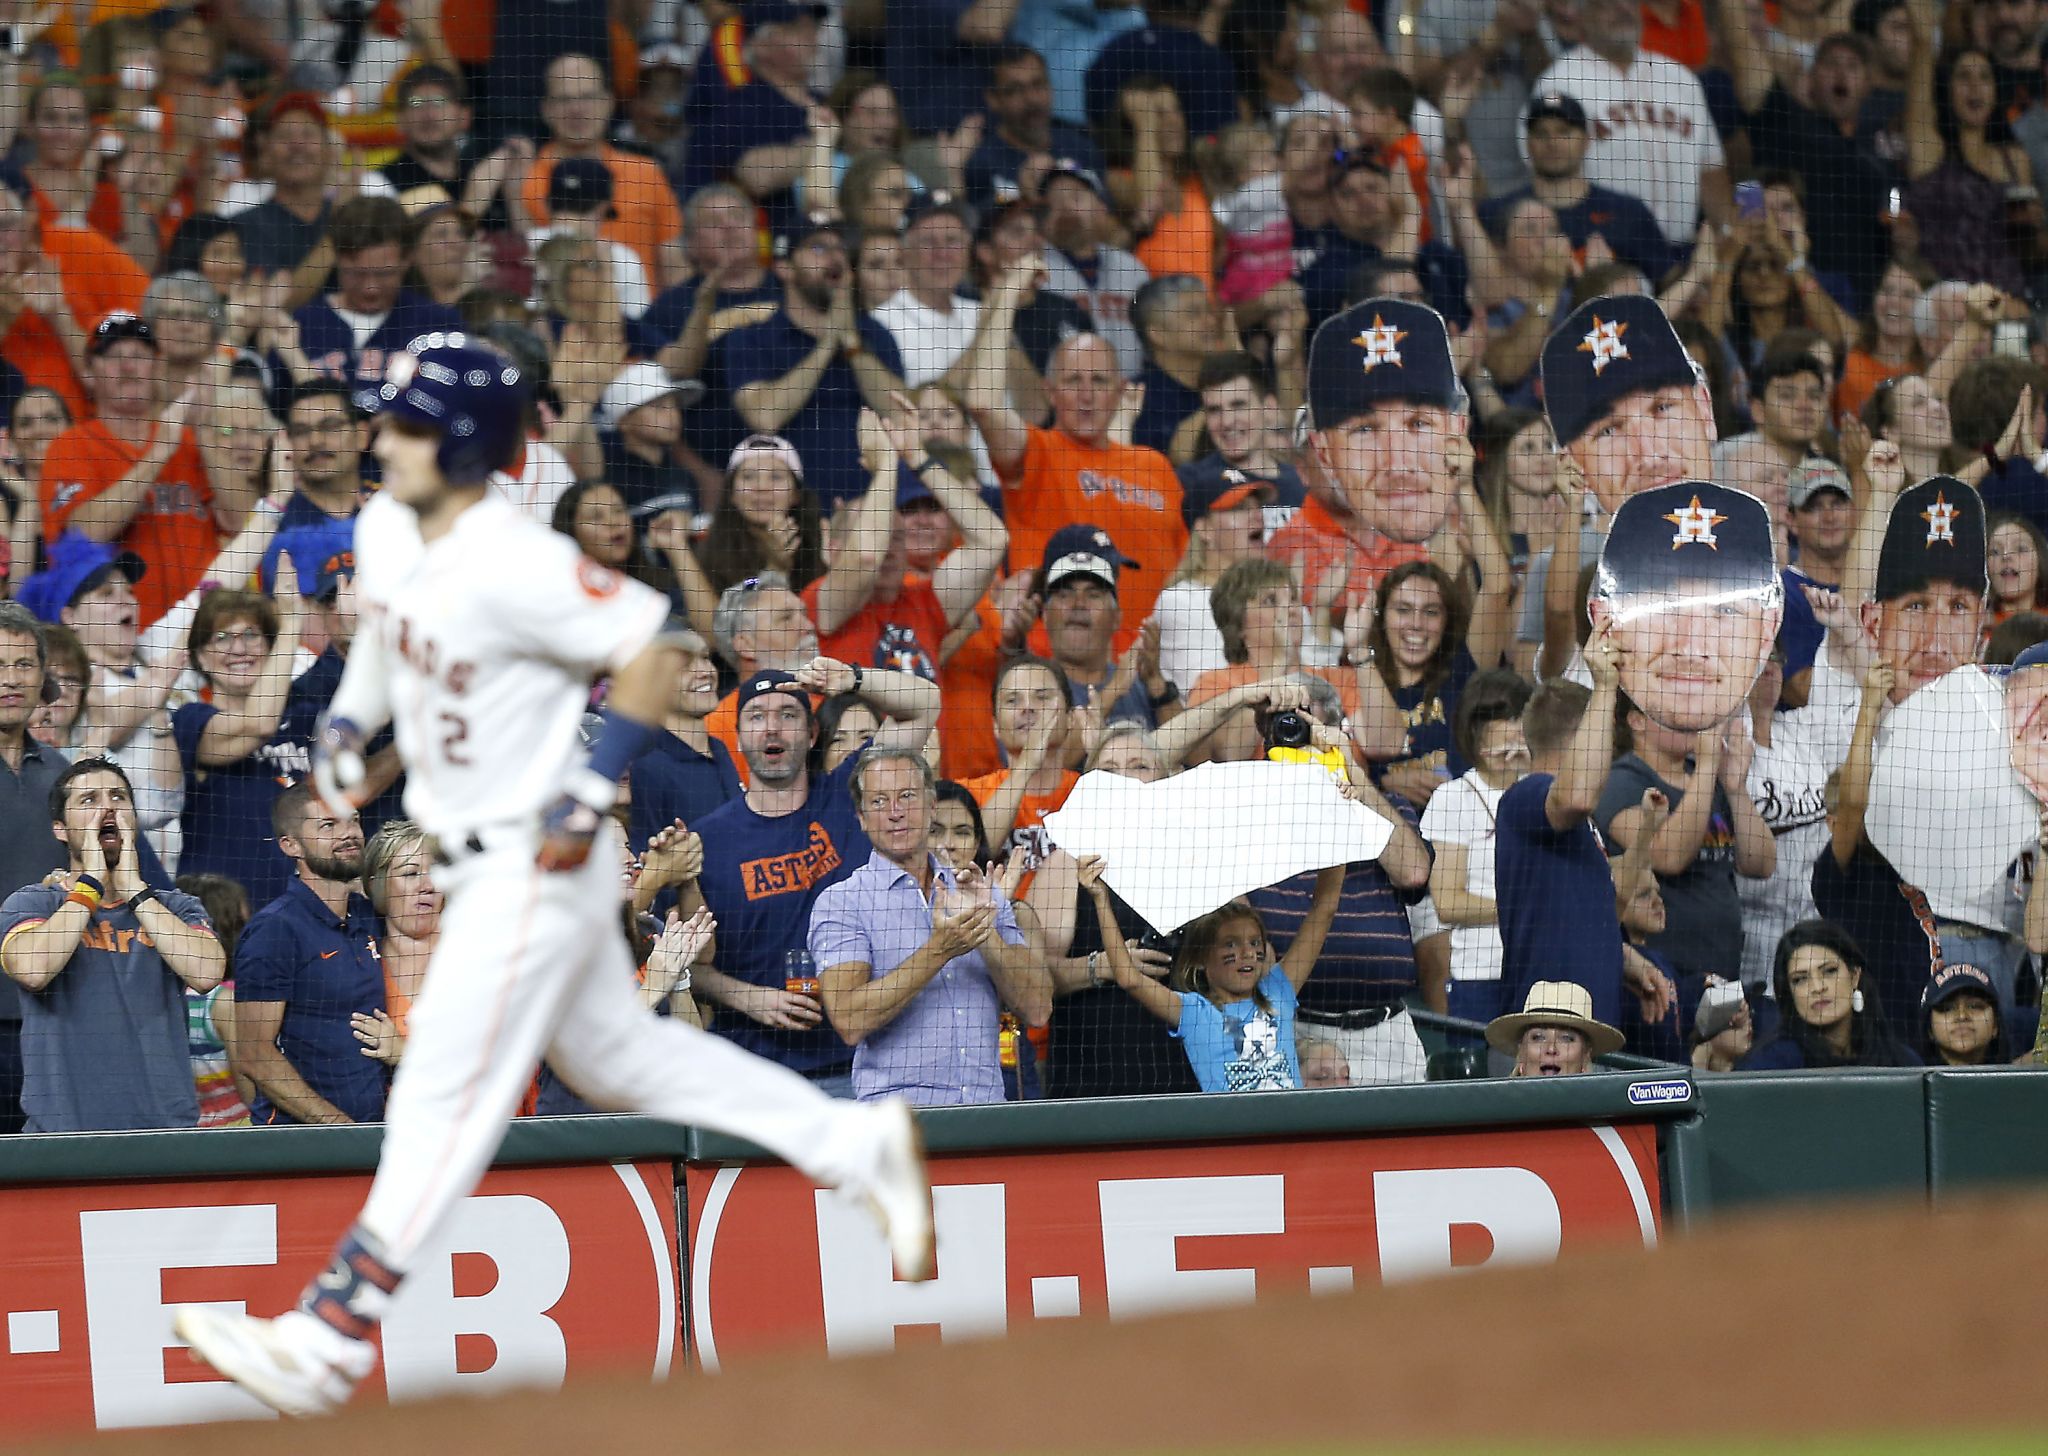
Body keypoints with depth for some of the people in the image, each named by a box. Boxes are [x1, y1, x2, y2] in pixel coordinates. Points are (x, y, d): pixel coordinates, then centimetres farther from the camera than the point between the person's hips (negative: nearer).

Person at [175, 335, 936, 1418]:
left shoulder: (516, 567, -27)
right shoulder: (385, 530, 0)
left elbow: (648, 652, -22)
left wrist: (594, 785, -24)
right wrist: (350, 719, 7)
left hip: (538, 865, -10)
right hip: (476, 860, 10)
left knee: (444, 1096, -6)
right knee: (612, 1055, 20)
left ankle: (327, 1341, -4)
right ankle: (856, 1146, 28)